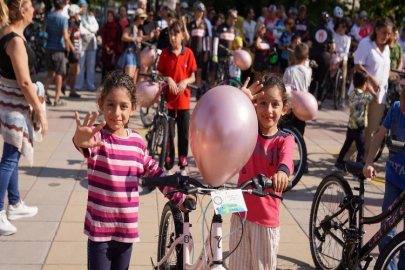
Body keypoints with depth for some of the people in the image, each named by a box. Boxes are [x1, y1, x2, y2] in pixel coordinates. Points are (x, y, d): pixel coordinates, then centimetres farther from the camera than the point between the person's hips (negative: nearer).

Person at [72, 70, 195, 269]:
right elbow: (87, 145, -38)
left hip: (127, 229, 5)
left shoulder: (137, 141, 1)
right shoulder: (97, 136, -13)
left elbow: (154, 172, 16)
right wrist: (80, 141, -61)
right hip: (99, 229, -4)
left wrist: (178, 197, 16)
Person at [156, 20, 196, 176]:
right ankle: (168, 167, 14)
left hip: (183, 99, 0)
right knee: (168, 134, 3)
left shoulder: (188, 53, -1)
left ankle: (183, 167, 19)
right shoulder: (165, 53, -1)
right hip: (168, 98, 0)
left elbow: (193, 77, 4)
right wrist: (168, 79, -16)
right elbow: (159, 74, 4)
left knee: (184, 135, 7)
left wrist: (185, 82, -16)